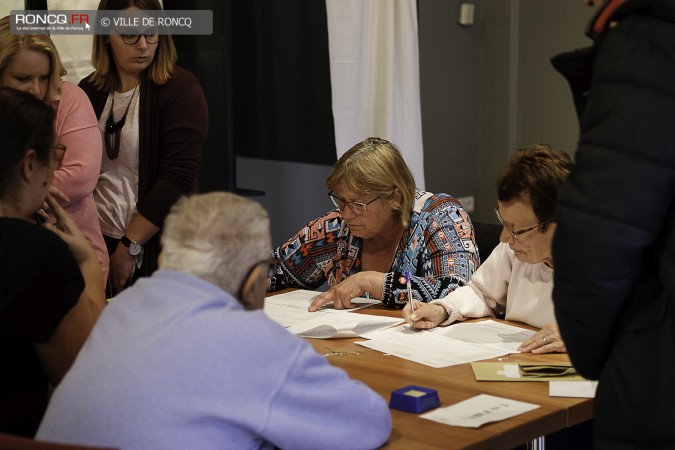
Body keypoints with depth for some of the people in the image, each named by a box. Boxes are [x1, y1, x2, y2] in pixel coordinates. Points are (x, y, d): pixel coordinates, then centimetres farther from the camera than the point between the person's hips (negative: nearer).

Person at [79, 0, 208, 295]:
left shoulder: (180, 89, -8)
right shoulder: (89, 92, 7)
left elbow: (176, 179, -15)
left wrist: (129, 248, -15)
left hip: (157, 247, -4)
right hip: (97, 242, 4)